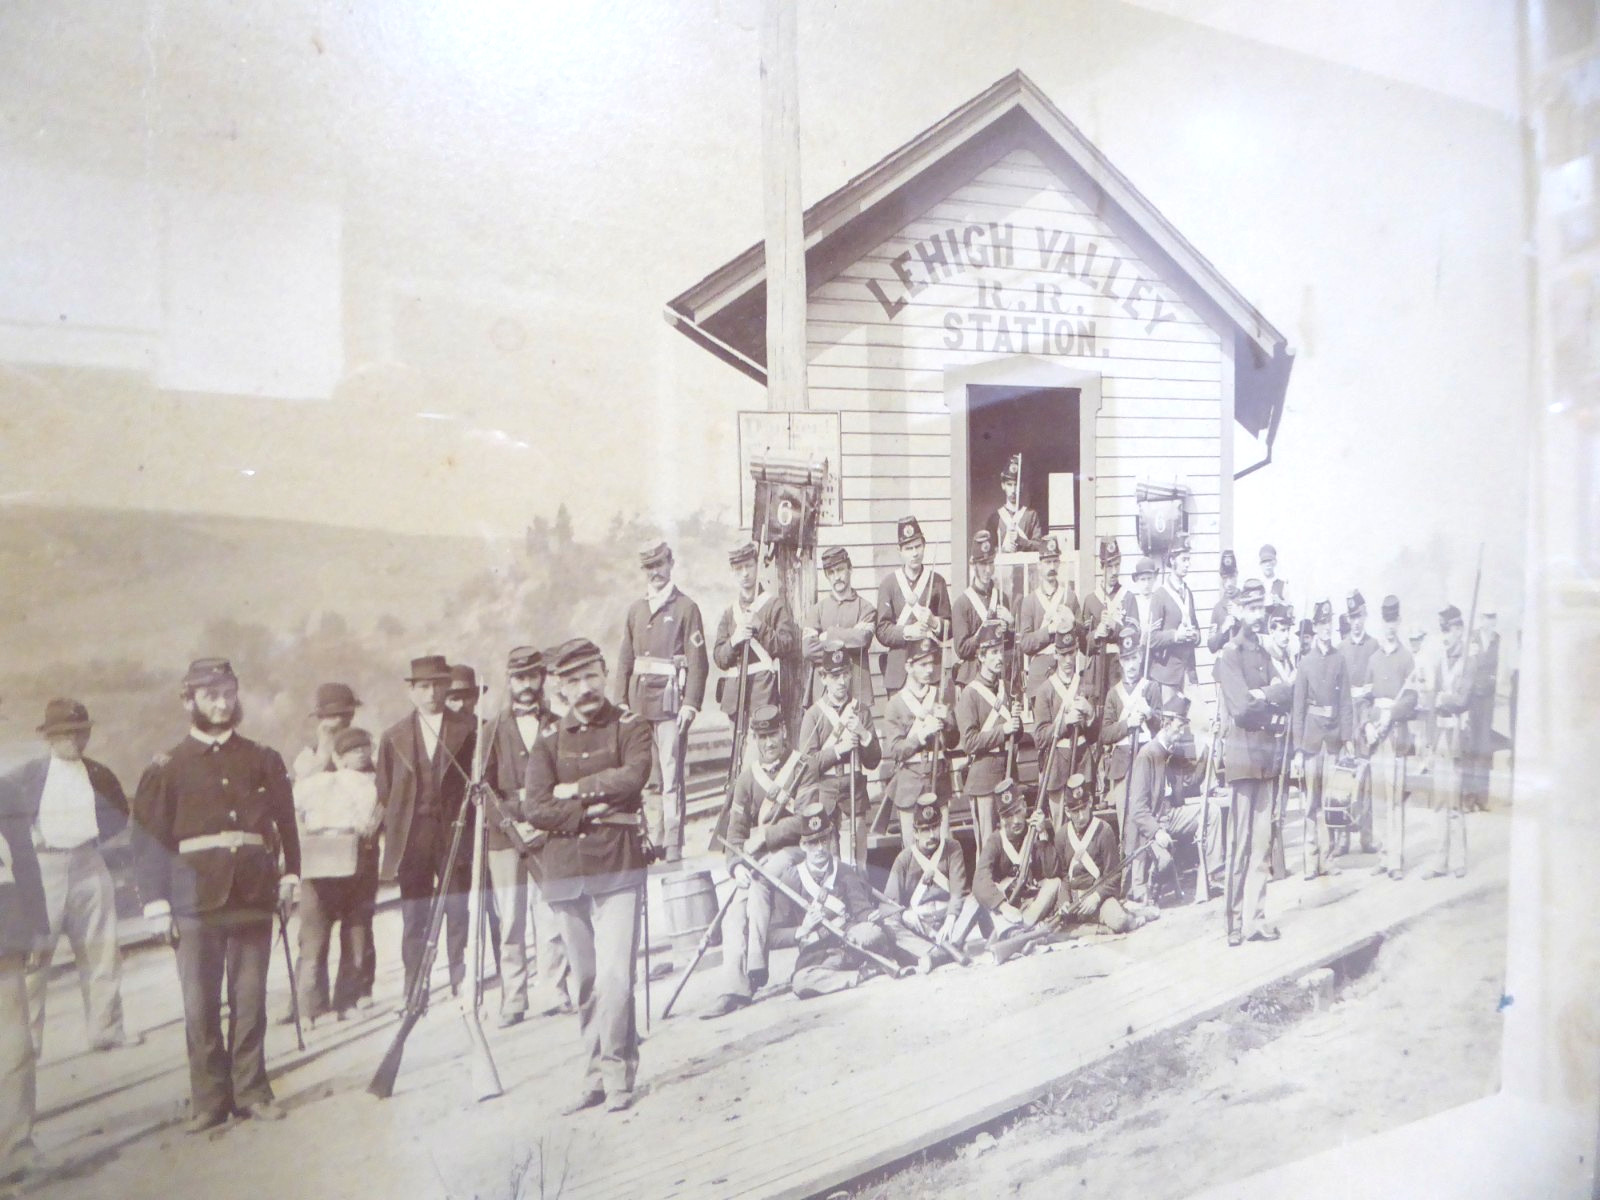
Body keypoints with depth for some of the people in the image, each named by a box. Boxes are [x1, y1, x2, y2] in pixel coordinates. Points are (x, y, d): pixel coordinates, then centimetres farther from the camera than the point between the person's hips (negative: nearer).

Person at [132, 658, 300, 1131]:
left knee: (250, 1001, 7)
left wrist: (290, 876, 2)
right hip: (197, 902, -1)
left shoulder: (264, 760, 9)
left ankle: (252, 1090, 19)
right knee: (200, 1007, 5)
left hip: (254, 899, 1)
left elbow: (285, 824, 11)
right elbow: (148, 838, 2)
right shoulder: (167, 768, 3)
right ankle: (209, 1099, 17)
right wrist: (158, 903, -4)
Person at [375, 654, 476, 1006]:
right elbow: (384, 793, 11)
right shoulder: (394, 737, 10)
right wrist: (392, 840, 5)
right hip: (412, 841, 2)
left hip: (454, 836, -1)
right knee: (413, 920, 4)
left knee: (458, 916, 0)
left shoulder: (467, 730, 3)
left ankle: (462, 987, 10)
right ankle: (414, 992, 12)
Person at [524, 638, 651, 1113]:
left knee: (614, 975, -9)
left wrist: (575, 790, -7)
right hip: (564, 874, 3)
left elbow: (633, 776, -17)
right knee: (586, 982, 11)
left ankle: (616, 1073, 6)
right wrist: (595, 811, -11)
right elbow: (535, 809, -2)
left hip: (617, 869, -3)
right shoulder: (548, 742, 9)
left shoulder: (631, 727, 2)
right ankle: (596, 1075, 23)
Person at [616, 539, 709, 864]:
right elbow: (625, 660, 16)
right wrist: (621, 701, 9)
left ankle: (673, 846, -2)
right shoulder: (636, 609, 15)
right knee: (645, 775, 9)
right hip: (640, 701, 5)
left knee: (671, 774, -6)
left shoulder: (686, 608, 0)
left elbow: (697, 662, -5)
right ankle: (652, 840, 18)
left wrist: (690, 704, -12)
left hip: (670, 700, -5)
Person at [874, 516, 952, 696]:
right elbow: (882, 630, -1)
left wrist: (934, 623, -12)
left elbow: (949, 629, 9)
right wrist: (908, 631, -18)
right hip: (898, 669, -1)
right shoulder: (888, 583, 4)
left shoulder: (937, 581, 8)